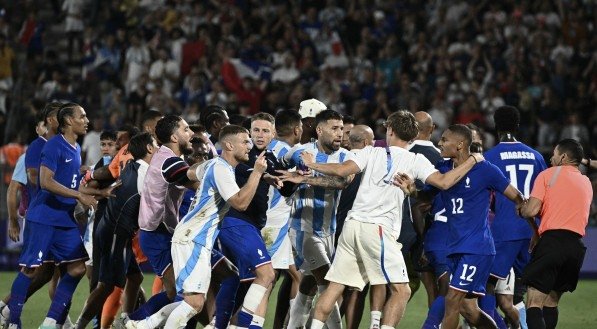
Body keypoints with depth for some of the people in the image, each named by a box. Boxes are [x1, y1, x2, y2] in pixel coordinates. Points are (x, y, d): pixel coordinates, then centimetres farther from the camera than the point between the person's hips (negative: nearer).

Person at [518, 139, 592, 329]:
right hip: (577, 247, 6)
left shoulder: (549, 174, 4)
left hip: (552, 240, -6)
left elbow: (531, 211, -5)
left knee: (534, 304, -11)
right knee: (551, 303, 17)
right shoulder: (586, 183, 22)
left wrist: (521, 209, 17)